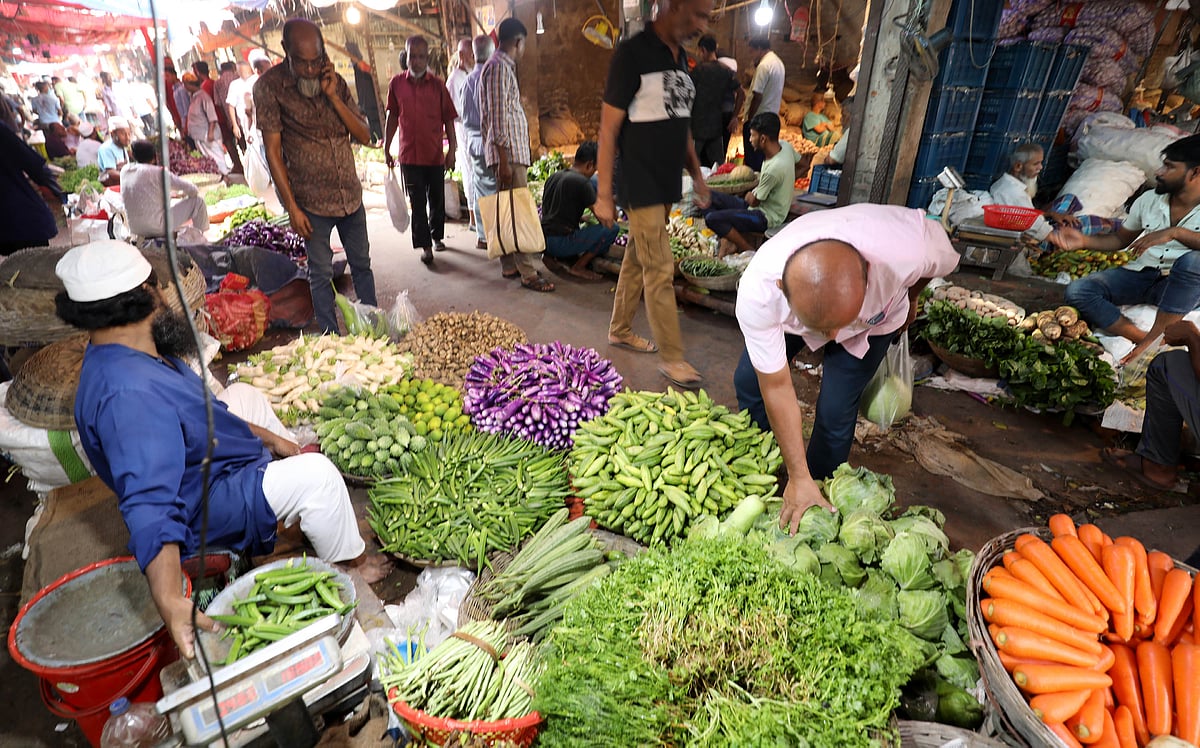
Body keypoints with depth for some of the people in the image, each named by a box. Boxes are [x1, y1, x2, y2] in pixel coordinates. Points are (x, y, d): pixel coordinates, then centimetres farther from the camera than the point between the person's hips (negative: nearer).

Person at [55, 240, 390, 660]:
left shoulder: (126, 355, -4)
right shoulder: (129, 396, -37)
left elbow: (202, 410, 10)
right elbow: (150, 508, -45)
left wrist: (267, 436, 9)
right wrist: (170, 602, -53)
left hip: (207, 464, 11)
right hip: (204, 509, -11)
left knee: (243, 396, 28)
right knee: (315, 473, -25)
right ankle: (346, 563, 2)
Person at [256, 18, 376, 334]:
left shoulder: (335, 82, 3)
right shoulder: (269, 86, -9)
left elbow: (364, 136, -2)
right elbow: (273, 150, -9)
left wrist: (333, 96, -14)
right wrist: (292, 207, -13)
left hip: (351, 195, 4)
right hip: (312, 202, -4)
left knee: (362, 264, 14)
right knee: (321, 274, 4)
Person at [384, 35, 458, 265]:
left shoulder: (437, 84, 0)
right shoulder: (397, 83, 3)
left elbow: (449, 118, 1)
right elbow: (392, 117, 10)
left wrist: (452, 150, -5)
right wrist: (386, 149, 10)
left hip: (435, 155, 0)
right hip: (409, 155, 0)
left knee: (437, 199, 12)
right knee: (417, 202, 0)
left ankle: (437, 236, 32)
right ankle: (425, 246, 4)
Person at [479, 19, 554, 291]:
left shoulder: (501, 67, 21)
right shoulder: (499, 67, -10)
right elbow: (498, 116, -18)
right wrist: (503, 159, -21)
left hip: (511, 152, 10)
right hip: (508, 153, -10)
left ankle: (509, 266, 19)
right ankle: (528, 274, -9)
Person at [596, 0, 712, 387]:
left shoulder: (679, 56, 12)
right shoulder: (633, 53, -12)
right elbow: (609, 127, -13)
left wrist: (696, 174, 18)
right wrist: (604, 194, -15)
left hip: (666, 183, 8)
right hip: (639, 184, -8)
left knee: (637, 260, 16)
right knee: (660, 271, -6)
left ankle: (620, 330, 31)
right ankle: (672, 358, 3)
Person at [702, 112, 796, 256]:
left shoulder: (773, 169, -29)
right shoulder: (785, 146, -5)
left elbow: (754, 201, -18)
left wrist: (749, 196, 8)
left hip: (767, 218, -9)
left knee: (712, 219, -25)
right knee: (709, 198, 3)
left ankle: (749, 250, -10)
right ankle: (729, 240, -2)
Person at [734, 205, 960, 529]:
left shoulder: (905, 250, -44)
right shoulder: (757, 291, -43)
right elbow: (777, 387, -31)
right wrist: (798, 477, -25)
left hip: (875, 318, -1)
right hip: (787, 313, 1)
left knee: (835, 410, -12)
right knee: (749, 381, -1)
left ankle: (821, 494, 16)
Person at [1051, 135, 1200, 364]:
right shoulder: (1148, 201, 8)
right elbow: (1120, 239, 18)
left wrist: (1175, 232, -32)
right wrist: (1084, 241, 1)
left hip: (1180, 285, -4)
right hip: (1139, 275, 4)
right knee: (1077, 290, -22)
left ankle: (1153, 339, -32)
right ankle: (1143, 340, -28)